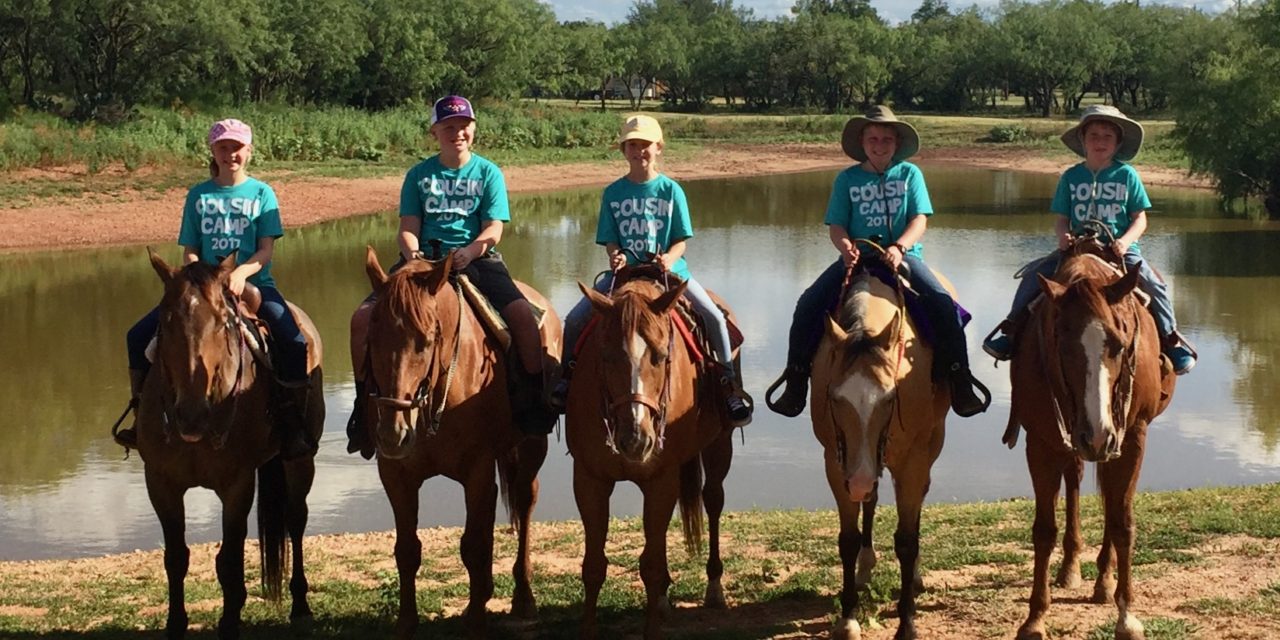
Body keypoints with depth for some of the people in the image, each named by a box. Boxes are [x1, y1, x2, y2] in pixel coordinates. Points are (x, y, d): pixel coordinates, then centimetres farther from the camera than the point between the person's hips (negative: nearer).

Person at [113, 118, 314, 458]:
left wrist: (241, 272, -24)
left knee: (293, 341, -30)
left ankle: (293, 426, -17)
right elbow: (189, 251, 9)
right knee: (139, 335, -11)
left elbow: (265, 251, -3)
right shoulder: (199, 195, 11)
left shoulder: (261, 193, 5)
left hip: (254, 284, -3)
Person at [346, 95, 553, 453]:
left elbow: (494, 229, -2)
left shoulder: (488, 173, 7)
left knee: (523, 315, -29)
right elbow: (408, 228, 6)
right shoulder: (419, 175, 12)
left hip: (478, 260, -2)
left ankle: (534, 397, -10)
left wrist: (469, 252, -22)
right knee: (363, 317, -17)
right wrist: (413, 255, -17)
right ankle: (364, 400, -1)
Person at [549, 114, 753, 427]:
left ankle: (729, 383, -5)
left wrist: (669, 258, -22)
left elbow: (681, 240, 0)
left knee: (714, 317, -20)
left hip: (669, 270, -1)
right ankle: (569, 373, 14)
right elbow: (609, 239, 5)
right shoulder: (613, 193, 5)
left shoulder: (671, 190, 0)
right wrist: (615, 256, -17)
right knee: (575, 319, -11)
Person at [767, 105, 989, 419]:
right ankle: (796, 382, -6)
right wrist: (846, 246, -18)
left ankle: (959, 382, -19)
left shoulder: (909, 173, 8)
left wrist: (899, 247, -21)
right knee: (808, 304, -17)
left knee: (942, 302, -26)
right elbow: (836, 225, 5)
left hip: (903, 255, -1)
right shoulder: (847, 179, 10)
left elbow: (920, 219, -1)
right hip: (857, 257, 1)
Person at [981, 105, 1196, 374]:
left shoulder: (1127, 175, 3)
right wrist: (1063, 235, -16)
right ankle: (1012, 329, -5)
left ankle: (1171, 339, -6)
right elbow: (1061, 218, 8)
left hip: (1121, 249, -2)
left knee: (1154, 284, -22)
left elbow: (1140, 219, 1)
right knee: (1034, 274, -15)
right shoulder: (1071, 177, 7)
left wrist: (1125, 241, -18)